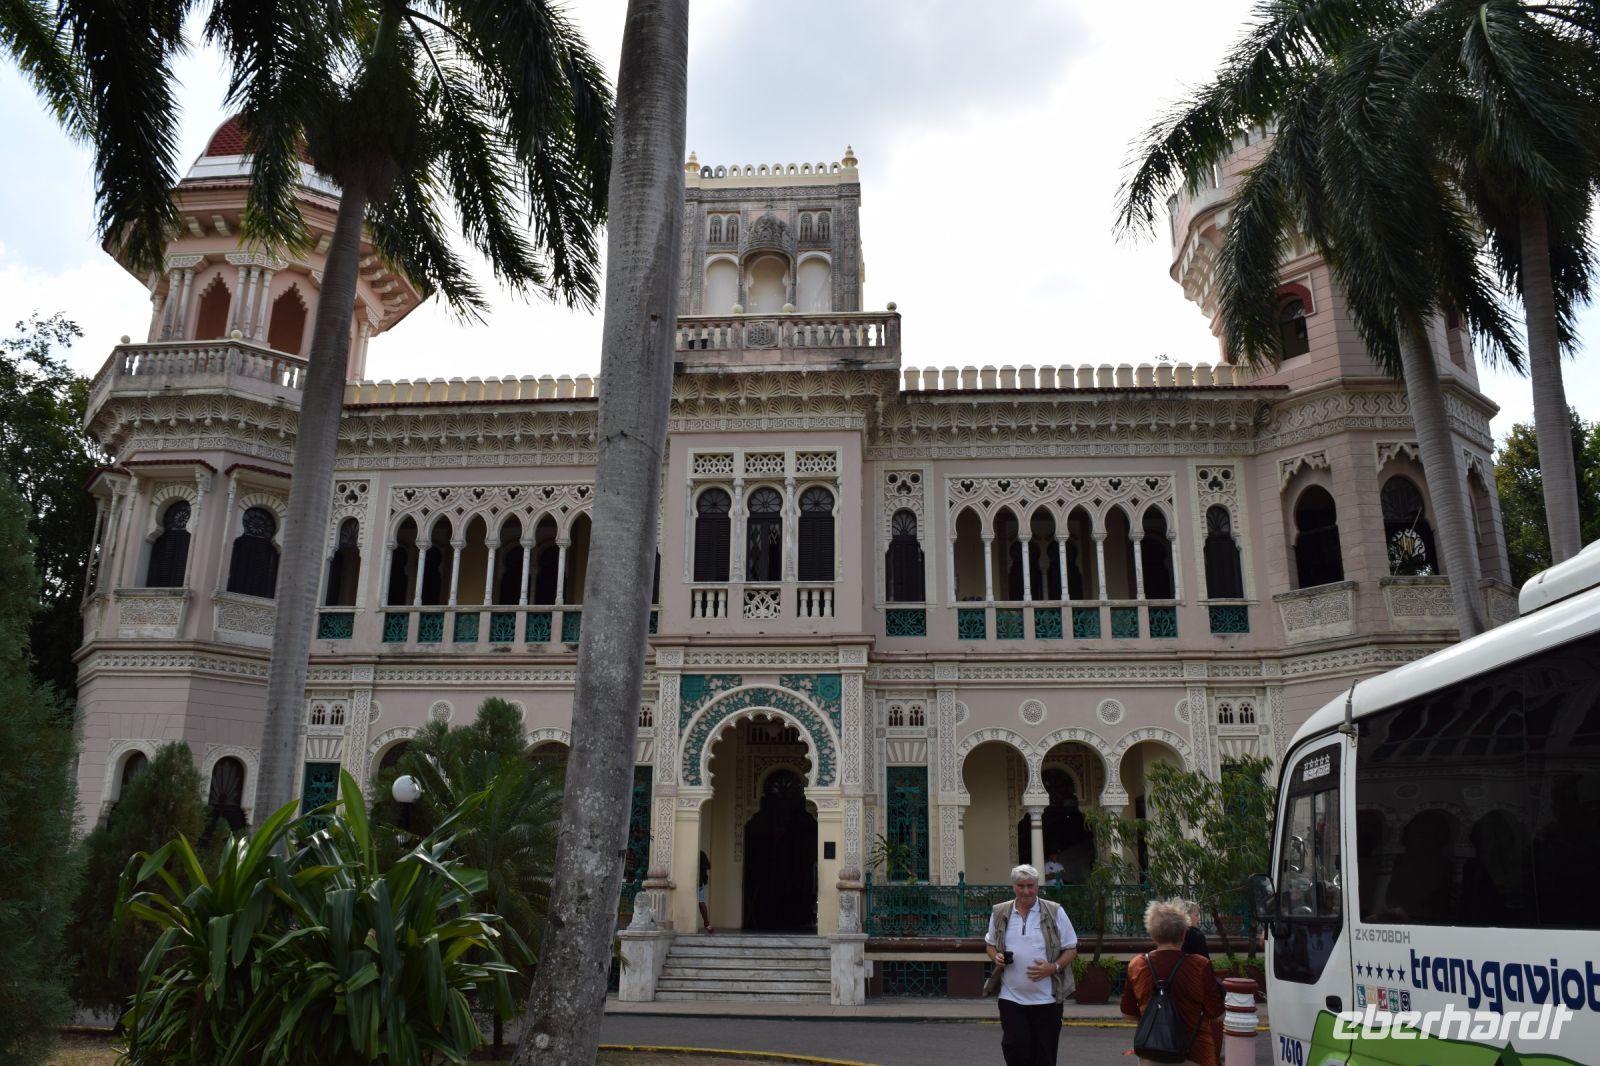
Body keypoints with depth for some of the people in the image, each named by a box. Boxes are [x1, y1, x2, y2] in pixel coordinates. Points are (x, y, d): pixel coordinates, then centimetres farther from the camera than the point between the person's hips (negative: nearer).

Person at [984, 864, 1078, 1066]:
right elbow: (990, 944, 17)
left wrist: (1054, 967, -16)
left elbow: (1071, 949, 1)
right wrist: (996, 957, -6)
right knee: (1015, 1048, -5)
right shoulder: (999, 913, 5)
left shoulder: (1055, 912, -2)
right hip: (1011, 998, 1)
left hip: (1047, 998, -1)